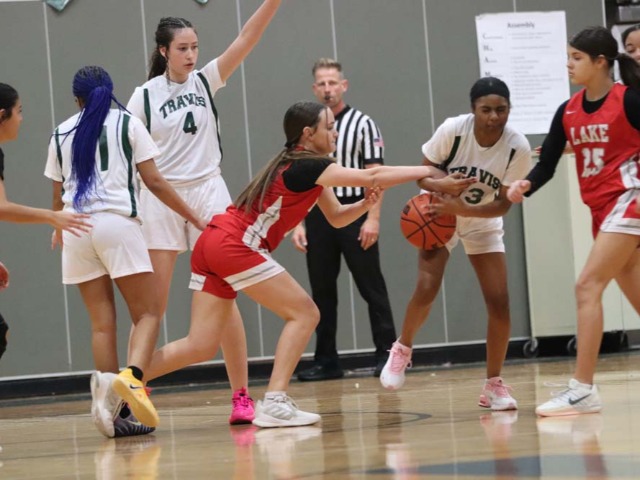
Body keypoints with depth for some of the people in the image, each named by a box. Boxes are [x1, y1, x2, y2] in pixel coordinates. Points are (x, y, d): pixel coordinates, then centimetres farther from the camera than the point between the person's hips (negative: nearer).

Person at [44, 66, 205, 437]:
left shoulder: (61, 134, 14)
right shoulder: (127, 124, 7)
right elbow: (154, 181, 1)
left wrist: (59, 230, 39)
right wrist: (194, 218, 9)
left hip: (77, 229, 3)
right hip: (118, 223, -3)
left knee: (102, 323, 7)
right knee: (148, 313, 0)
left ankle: (110, 406, -2)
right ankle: (132, 377, -26)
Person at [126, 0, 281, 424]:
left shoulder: (206, 80, 4)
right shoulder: (145, 96, -1)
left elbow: (248, 38, -7)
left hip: (208, 193, 1)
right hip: (161, 199, -1)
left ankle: (242, 396, 2)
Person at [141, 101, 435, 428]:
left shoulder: (303, 168, 20)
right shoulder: (308, 166, -9)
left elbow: (336, 217, 22)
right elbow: (372, 176, -13)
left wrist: (365, 204, 2)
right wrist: (429, 171, -6)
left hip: (212, 243, 9)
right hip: (233, 245, -9)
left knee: (200, 347, 4)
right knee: (304, 313, -2)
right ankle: (274, 403, -8)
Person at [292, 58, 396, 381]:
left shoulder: (362, 124, 0)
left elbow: (374, 173, -5)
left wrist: (372, 218, -14)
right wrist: (298, 223, 4)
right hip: (318, 218, 4)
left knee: (371, 287, -2)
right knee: (322, 292, 6)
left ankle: (386, 354, 3)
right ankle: (326, 361, 12)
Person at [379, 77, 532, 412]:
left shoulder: (518, 148, -23)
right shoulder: (453, 129, -25)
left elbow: (503, 204, -18)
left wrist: (462, 209, -34)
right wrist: (442, 185, -35)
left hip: (483, 223, 1)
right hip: (441, 214, -1)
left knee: (499, 300, -10)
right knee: (427, 287, -20)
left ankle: (493, 385, 4)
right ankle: (402, 350, 9)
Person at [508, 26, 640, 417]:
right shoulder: (568, 112, 6)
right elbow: (546, 165, 5)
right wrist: (524, 187, -14)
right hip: (600, 210, 7)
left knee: (587, 287, -16)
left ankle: (583, 390, -15)